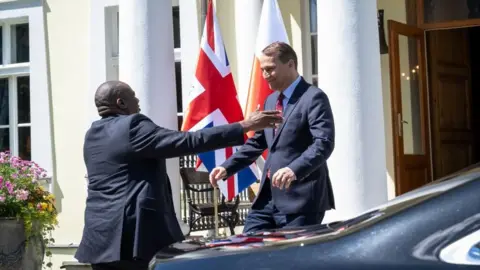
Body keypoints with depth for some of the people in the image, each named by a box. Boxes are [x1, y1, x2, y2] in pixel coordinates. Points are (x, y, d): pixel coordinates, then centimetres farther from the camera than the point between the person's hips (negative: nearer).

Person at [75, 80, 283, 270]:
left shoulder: (93, 134, 14)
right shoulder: (132, 126, -10)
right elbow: (189, 142, -16)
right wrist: (245, 126, -16)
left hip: (101, 236, 8)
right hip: (135, 234, -8)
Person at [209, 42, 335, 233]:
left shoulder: (313, 98, -9)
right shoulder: (271, 100, 18)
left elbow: (324, 143, -20)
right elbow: (257, 142, 24)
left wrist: (294, 170, -36)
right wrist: (227, 167, 11)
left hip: (300, 199, -8)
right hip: (268, 196, 8)